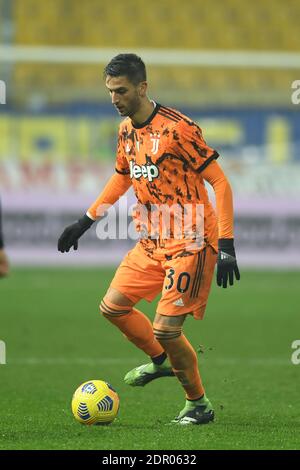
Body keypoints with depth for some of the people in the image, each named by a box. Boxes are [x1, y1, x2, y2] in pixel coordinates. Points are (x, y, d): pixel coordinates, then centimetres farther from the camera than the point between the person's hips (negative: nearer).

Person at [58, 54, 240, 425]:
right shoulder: (126, 129, 5)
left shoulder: (177, 128, -20)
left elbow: (219, 182, -18)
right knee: (112, 307, 8)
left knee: (166, 328, -12)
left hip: (190, 242, -8)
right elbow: (122, 177, 24)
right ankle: (160, 362, 32)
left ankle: (199, 405, 9)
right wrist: (85, 222, 24)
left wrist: (226, 247, -22)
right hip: (152, 241, 8)